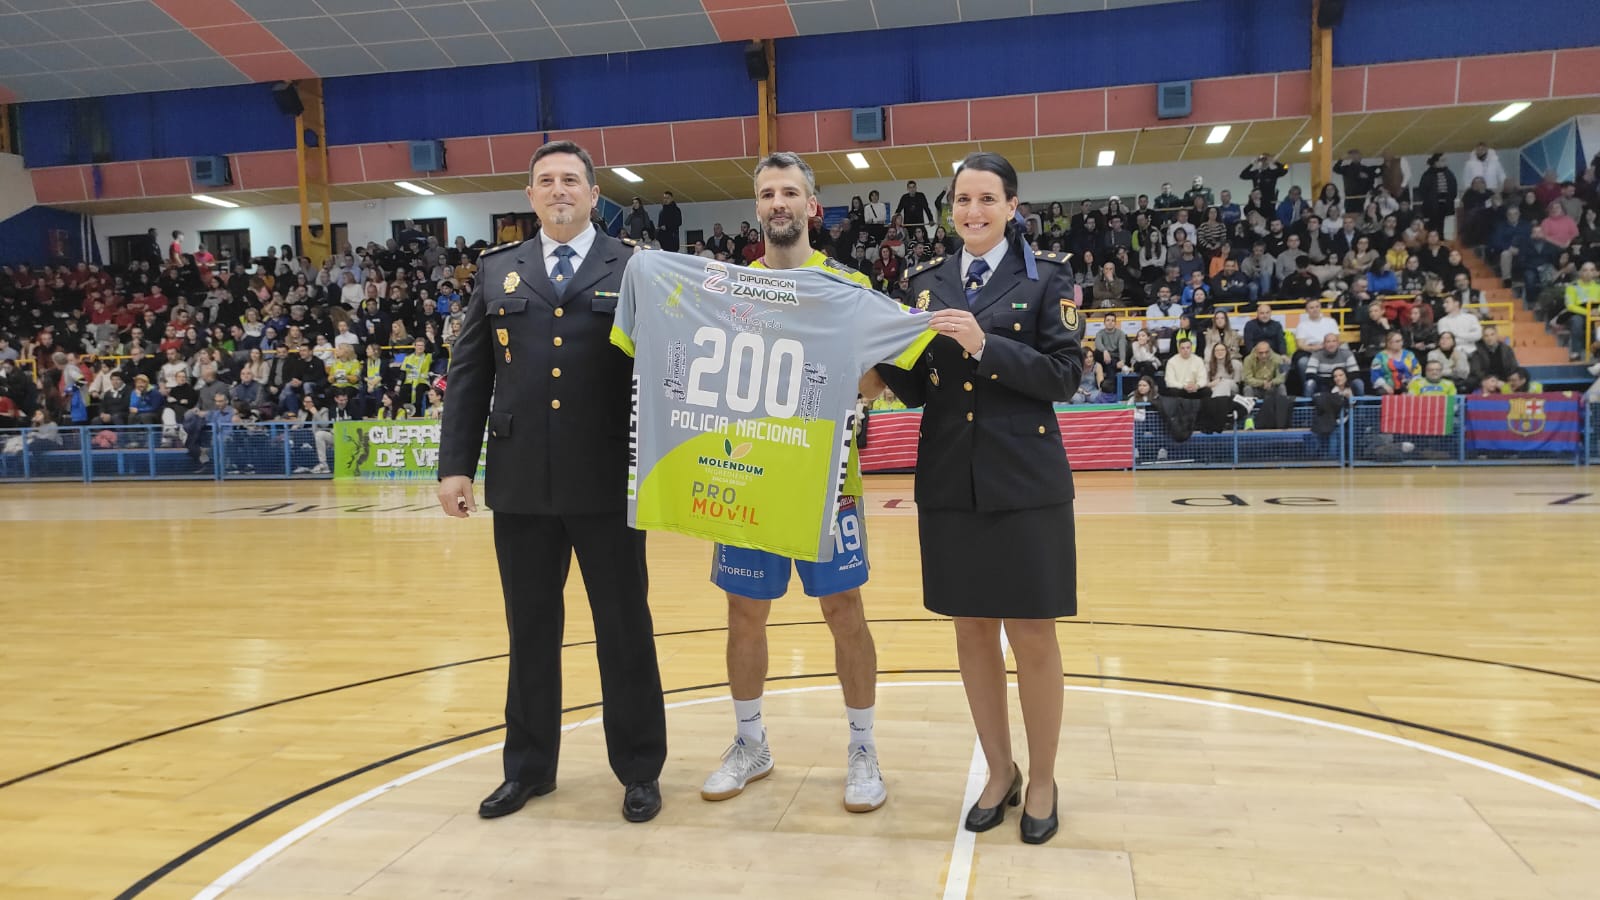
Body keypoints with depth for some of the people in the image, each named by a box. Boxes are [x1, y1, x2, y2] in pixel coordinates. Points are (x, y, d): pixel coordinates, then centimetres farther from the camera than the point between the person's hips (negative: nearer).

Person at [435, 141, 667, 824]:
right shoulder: (497, 271, 12)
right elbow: (468, 375, 9)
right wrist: (455, 464, 2)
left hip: (608, 483, -2)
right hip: (521, 484, 3)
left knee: (625, 630, 7)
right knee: (530, 630, 13)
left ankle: (639, 771, 22)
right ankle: (528, 766, 29)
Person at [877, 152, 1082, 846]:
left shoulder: (1045, 280, 1)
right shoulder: (926, 284, 9)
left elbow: (1066, 375, -9)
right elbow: (914, 390, 8)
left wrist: (983, 345, -20)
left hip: (1024, 482, -3)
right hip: (949, 483, 3)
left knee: (1032, 636, 3)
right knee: (972, 632, 11)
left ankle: (1041, 781, 23)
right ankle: (999, 771, 28)